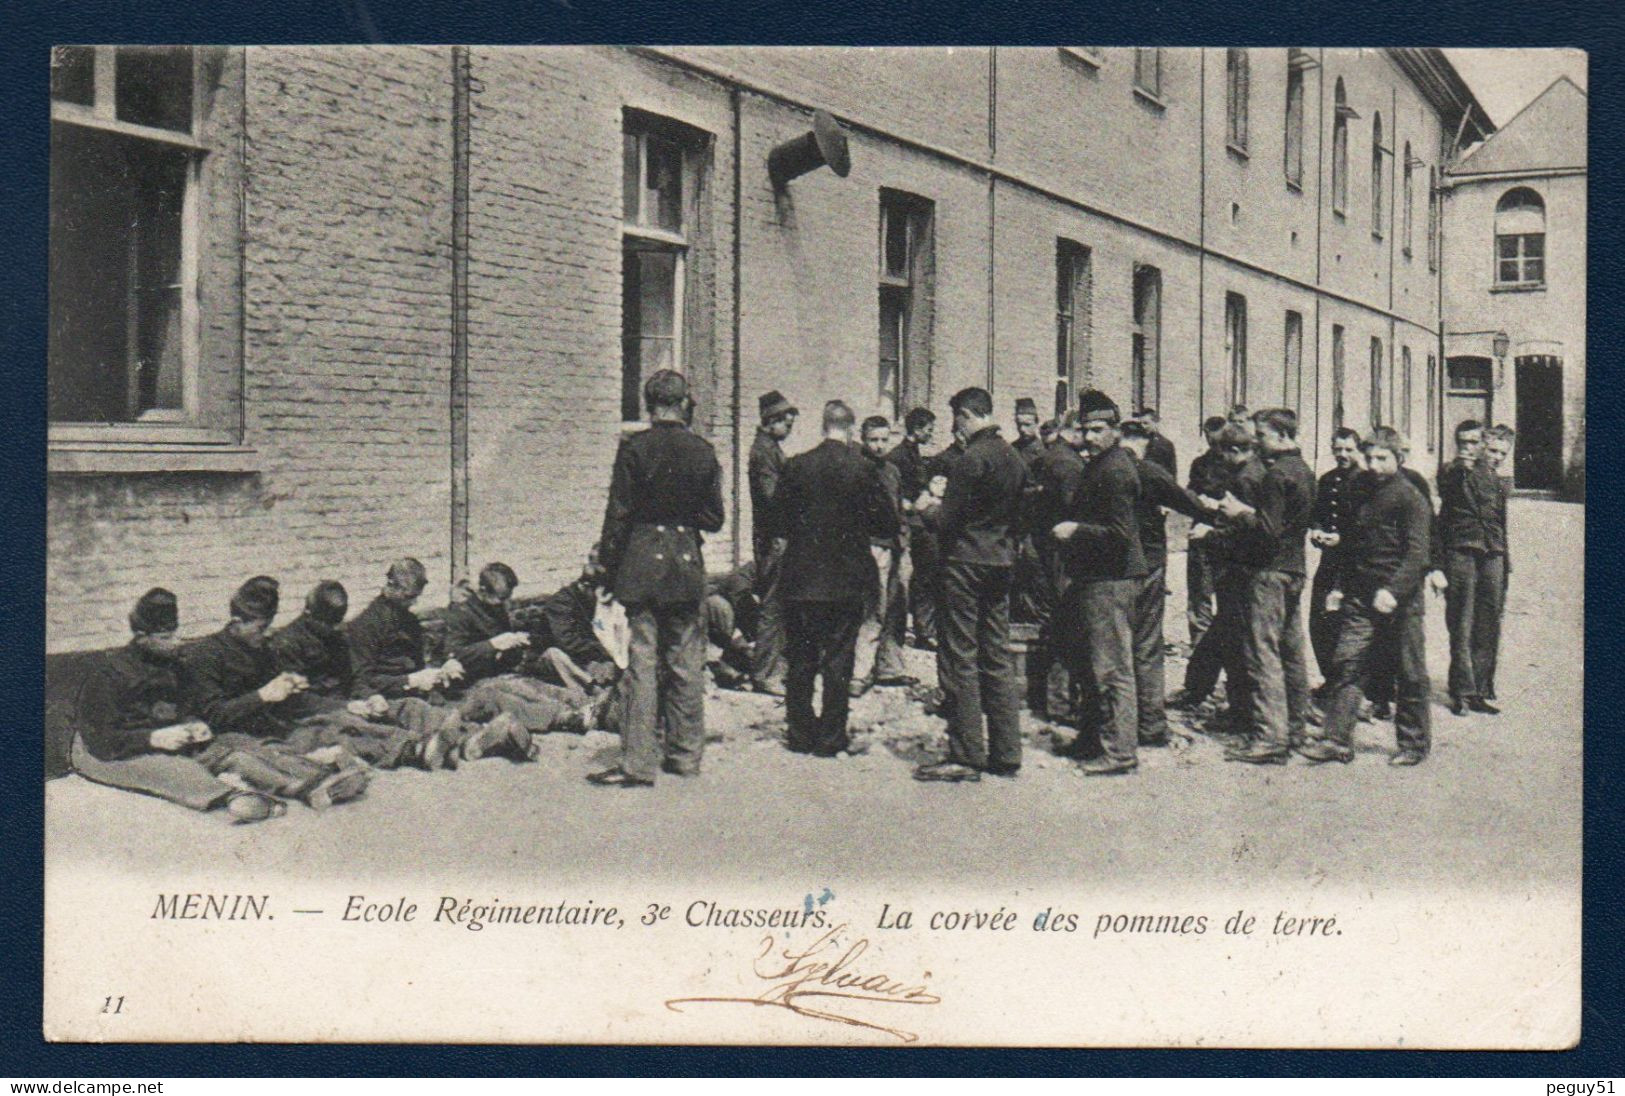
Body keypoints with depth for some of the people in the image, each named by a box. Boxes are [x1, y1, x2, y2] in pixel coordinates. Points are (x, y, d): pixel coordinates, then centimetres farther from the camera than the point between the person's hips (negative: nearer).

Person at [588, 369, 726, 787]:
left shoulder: (633, 448, -8)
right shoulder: (703, 451, 2)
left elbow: (618, 513, -8)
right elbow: (714, 517, 7)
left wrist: (609, 565, 1)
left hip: (643, 560, -4)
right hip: (688, 562, 4)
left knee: (643, 661, -3)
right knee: (686, 661, 11)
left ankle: (639, 763, -3)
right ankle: (686, 754, 20)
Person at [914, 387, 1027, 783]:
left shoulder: (970, 459, -15)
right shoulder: (1015, 458, 11)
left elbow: (949, 518, -16)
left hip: (966, 563, -8)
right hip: (1001, 564, 8)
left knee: (959, 659, -3)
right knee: (997, 658, 11)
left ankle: (966, 755, -2)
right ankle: (1005, 754, 14)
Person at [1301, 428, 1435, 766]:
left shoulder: (1411, 499, -7)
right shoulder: (1363, 495, 15)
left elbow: (1417, 554, -16)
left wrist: (1393, 591, -27)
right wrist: (1342, 586, 15)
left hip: (1400, 603, -6)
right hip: (1360, 599, 6)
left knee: (1409, 675, 5)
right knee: (1347, 667, -1)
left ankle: (1414, 743, 17)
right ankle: (1338, 740, -1)